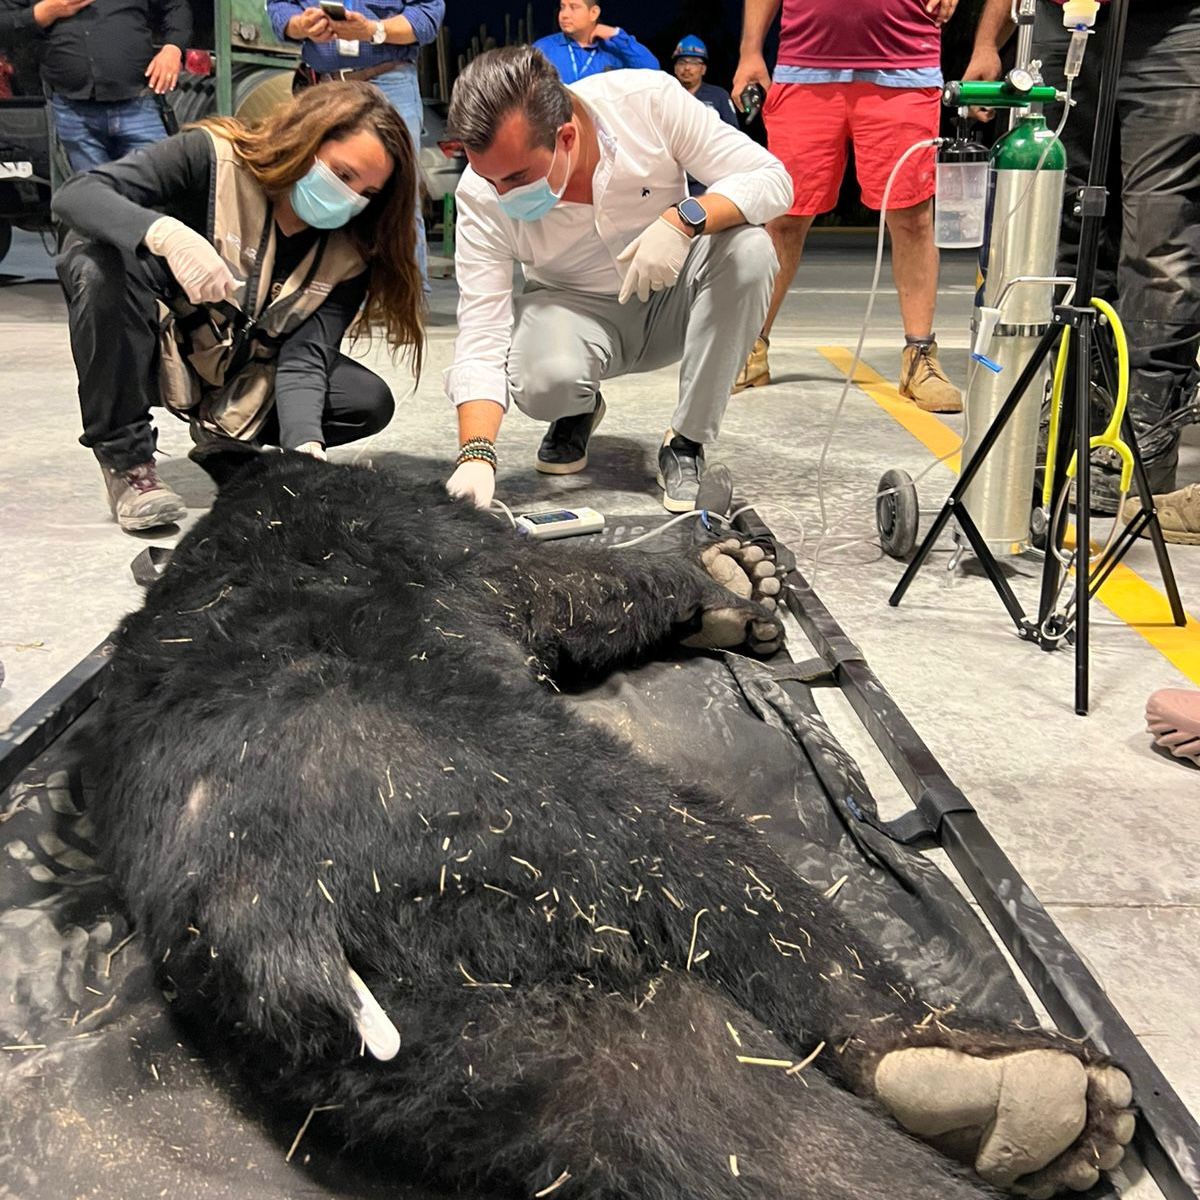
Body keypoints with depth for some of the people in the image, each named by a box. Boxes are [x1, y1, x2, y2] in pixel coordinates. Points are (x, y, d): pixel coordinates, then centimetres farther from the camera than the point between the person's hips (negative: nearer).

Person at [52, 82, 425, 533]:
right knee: (101, 263, -35)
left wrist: (305, 444, -40)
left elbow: (303, 356, -21)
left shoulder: (349, 253, -11)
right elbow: (74, 194, -28)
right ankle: (126, 460, -19)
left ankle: (226, 438, 6)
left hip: (245, 376, 3)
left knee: (370, 402, -19)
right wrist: (168, 234, -48)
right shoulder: (213, 157, -21)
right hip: (159, 355, -3)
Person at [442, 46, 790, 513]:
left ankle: (687, 443, -15)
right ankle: (578, 412, 7)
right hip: (575, 310, -1)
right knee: (540, 381, -35)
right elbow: (481, 338, -24)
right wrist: (476, 455, -39)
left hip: (670, 294, 1)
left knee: (748, 250, -31)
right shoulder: (481, 193, -22)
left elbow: (772, 178, -21)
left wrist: (684, 218, -40)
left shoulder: (650, 99, -24)